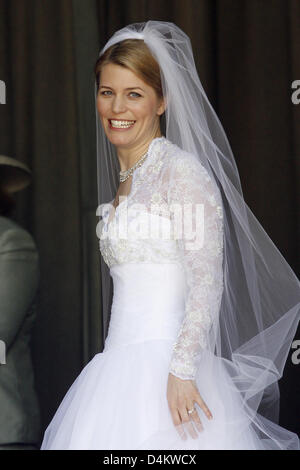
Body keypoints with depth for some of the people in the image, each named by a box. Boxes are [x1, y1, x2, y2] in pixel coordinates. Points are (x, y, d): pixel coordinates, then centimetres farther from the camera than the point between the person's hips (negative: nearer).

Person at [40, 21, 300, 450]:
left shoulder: (183, 170, -8)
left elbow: (208, 280, -15)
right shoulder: (124, 178, 16)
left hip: (162, 362, -7)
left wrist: (181, 370, -22)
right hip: (120, 363, 7)